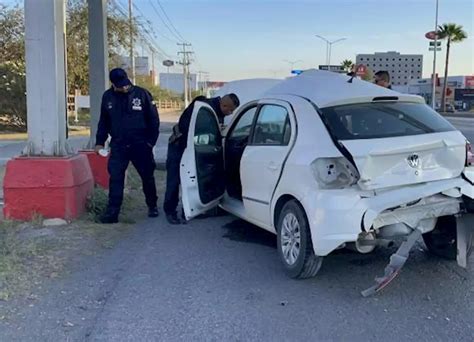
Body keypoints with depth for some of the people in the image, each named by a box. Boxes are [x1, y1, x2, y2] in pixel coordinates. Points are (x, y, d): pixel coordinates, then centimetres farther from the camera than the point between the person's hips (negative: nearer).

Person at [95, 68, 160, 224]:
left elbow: (153, 119, -2)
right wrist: (100, 142, 9)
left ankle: (152, 206, 28)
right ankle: (112, 212, -1)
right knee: (115, 178, -6)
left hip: (140, 145, -2)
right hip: (118, 146, 2)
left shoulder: (142, 94, -6)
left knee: (147, 177, 10)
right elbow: (103, 121, 14)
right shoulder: (108, 97, 4)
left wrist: (151, 140, -5)